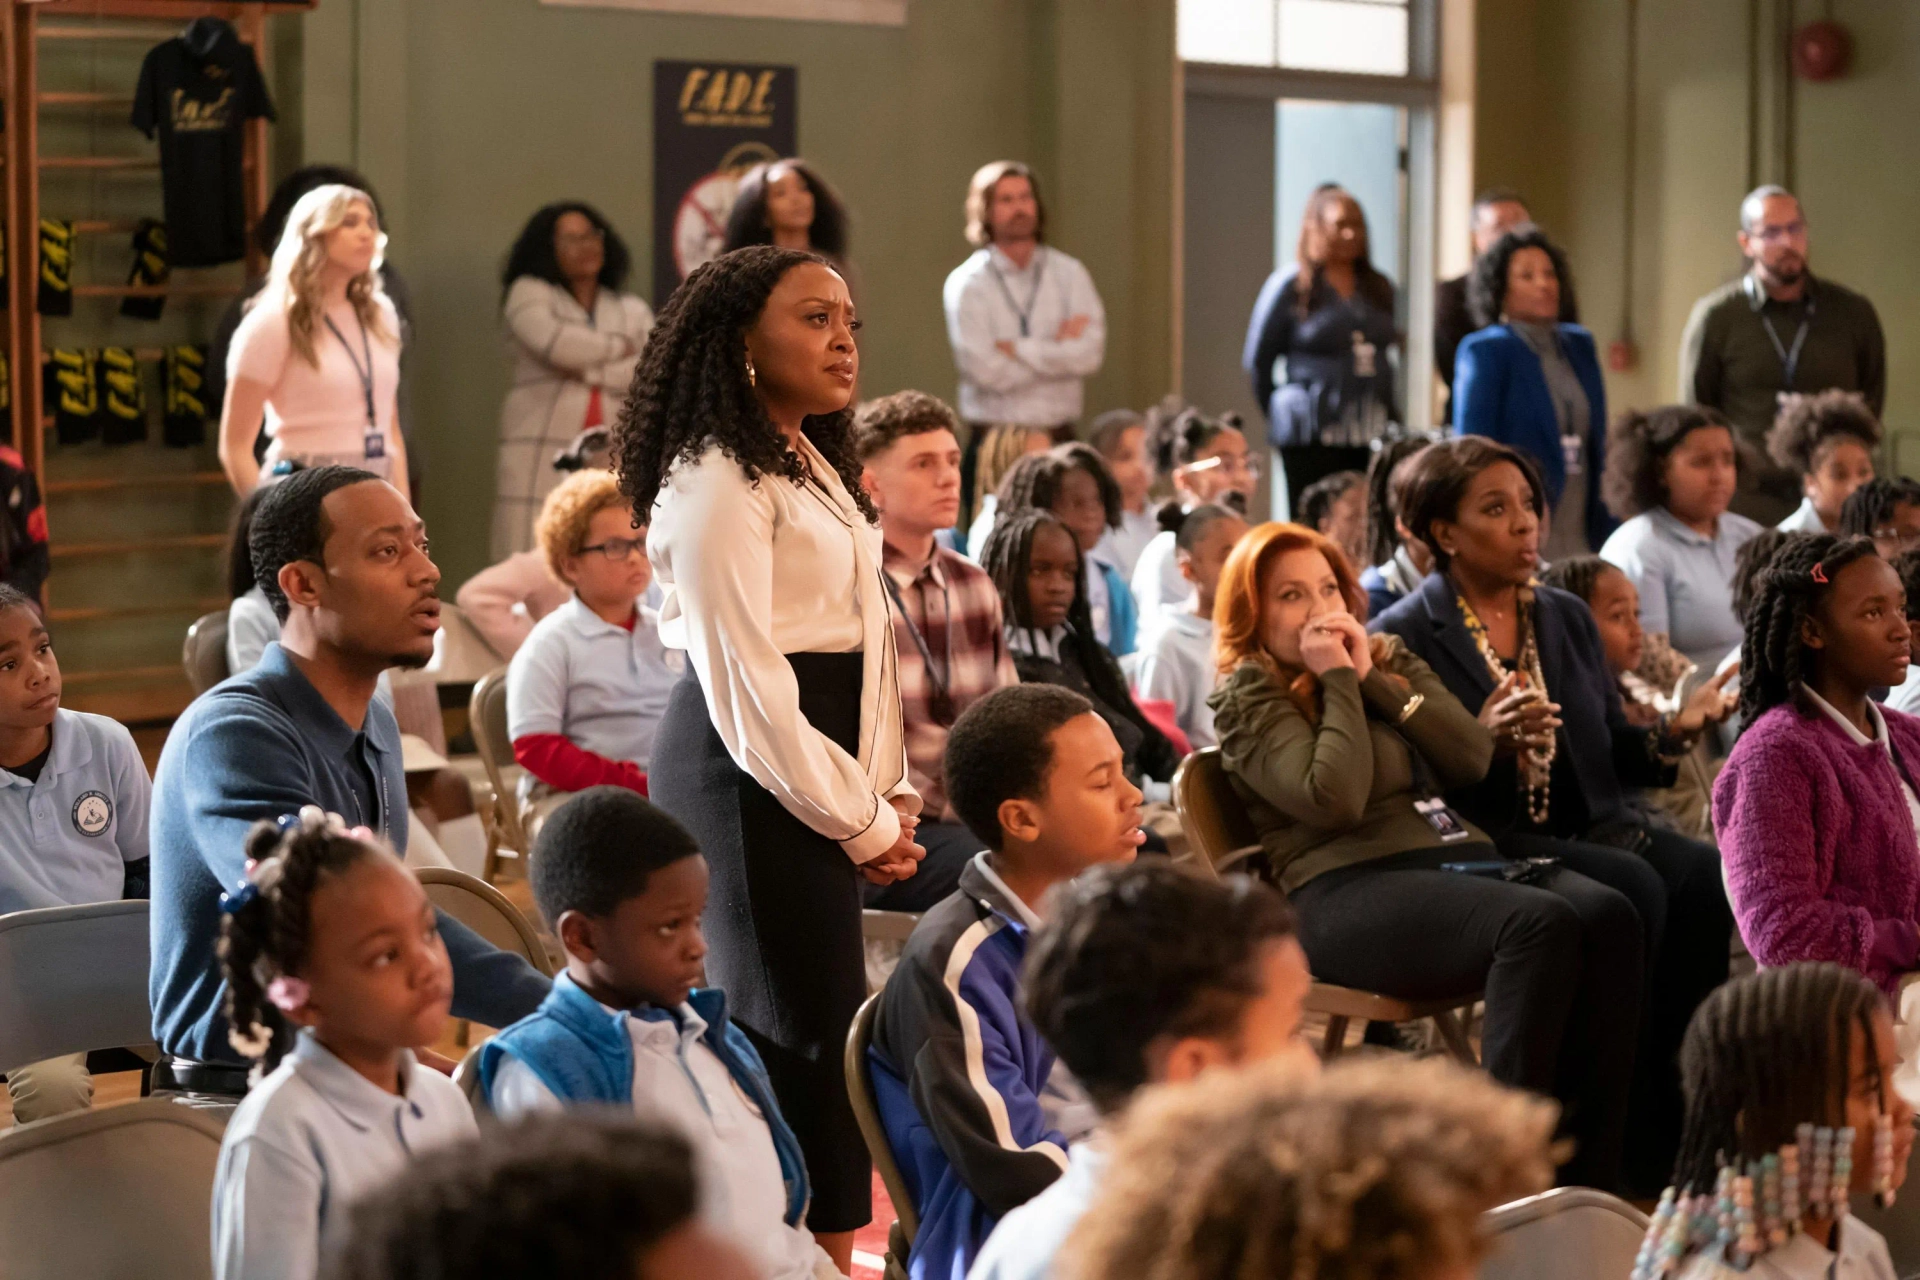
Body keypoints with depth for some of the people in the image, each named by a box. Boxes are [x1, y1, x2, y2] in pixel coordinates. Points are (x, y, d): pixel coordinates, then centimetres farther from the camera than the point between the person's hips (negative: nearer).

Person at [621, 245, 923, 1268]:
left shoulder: (815, 469, 17)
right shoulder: (717, 482, -13)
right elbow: (743, 684, -17)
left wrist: (889, 792, 7)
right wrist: (860, 823, -11)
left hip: (822, 771, 9)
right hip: (750, 771, -9)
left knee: (813, 1009, 8)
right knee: (800, 1012, -7)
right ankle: (817, 1237, -3)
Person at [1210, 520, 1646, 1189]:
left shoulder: (1391, 660, 25)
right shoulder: (1250, 699, 5)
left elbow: (1474, 758, 9)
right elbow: (1335, 799, -12)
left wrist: (1375, 679, 3)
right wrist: (1340, 681, -3)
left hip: (1458, 857, 7)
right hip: (1348, 890, -7)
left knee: (1608, 917, -25)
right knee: (1539, 923, -34)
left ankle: (1591, 1174, -27)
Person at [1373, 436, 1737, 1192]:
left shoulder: (1568, 619, 18)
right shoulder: (1404, 639, -2)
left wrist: (1674, 732, -1)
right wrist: (1483, 740, -25)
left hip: (1588, 830, 6)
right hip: (1486, 847, -6)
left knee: (1707, 879, -25)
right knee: (1634, 889, -32)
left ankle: (1678, 1122, -18)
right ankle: (1632, 1150, -23)